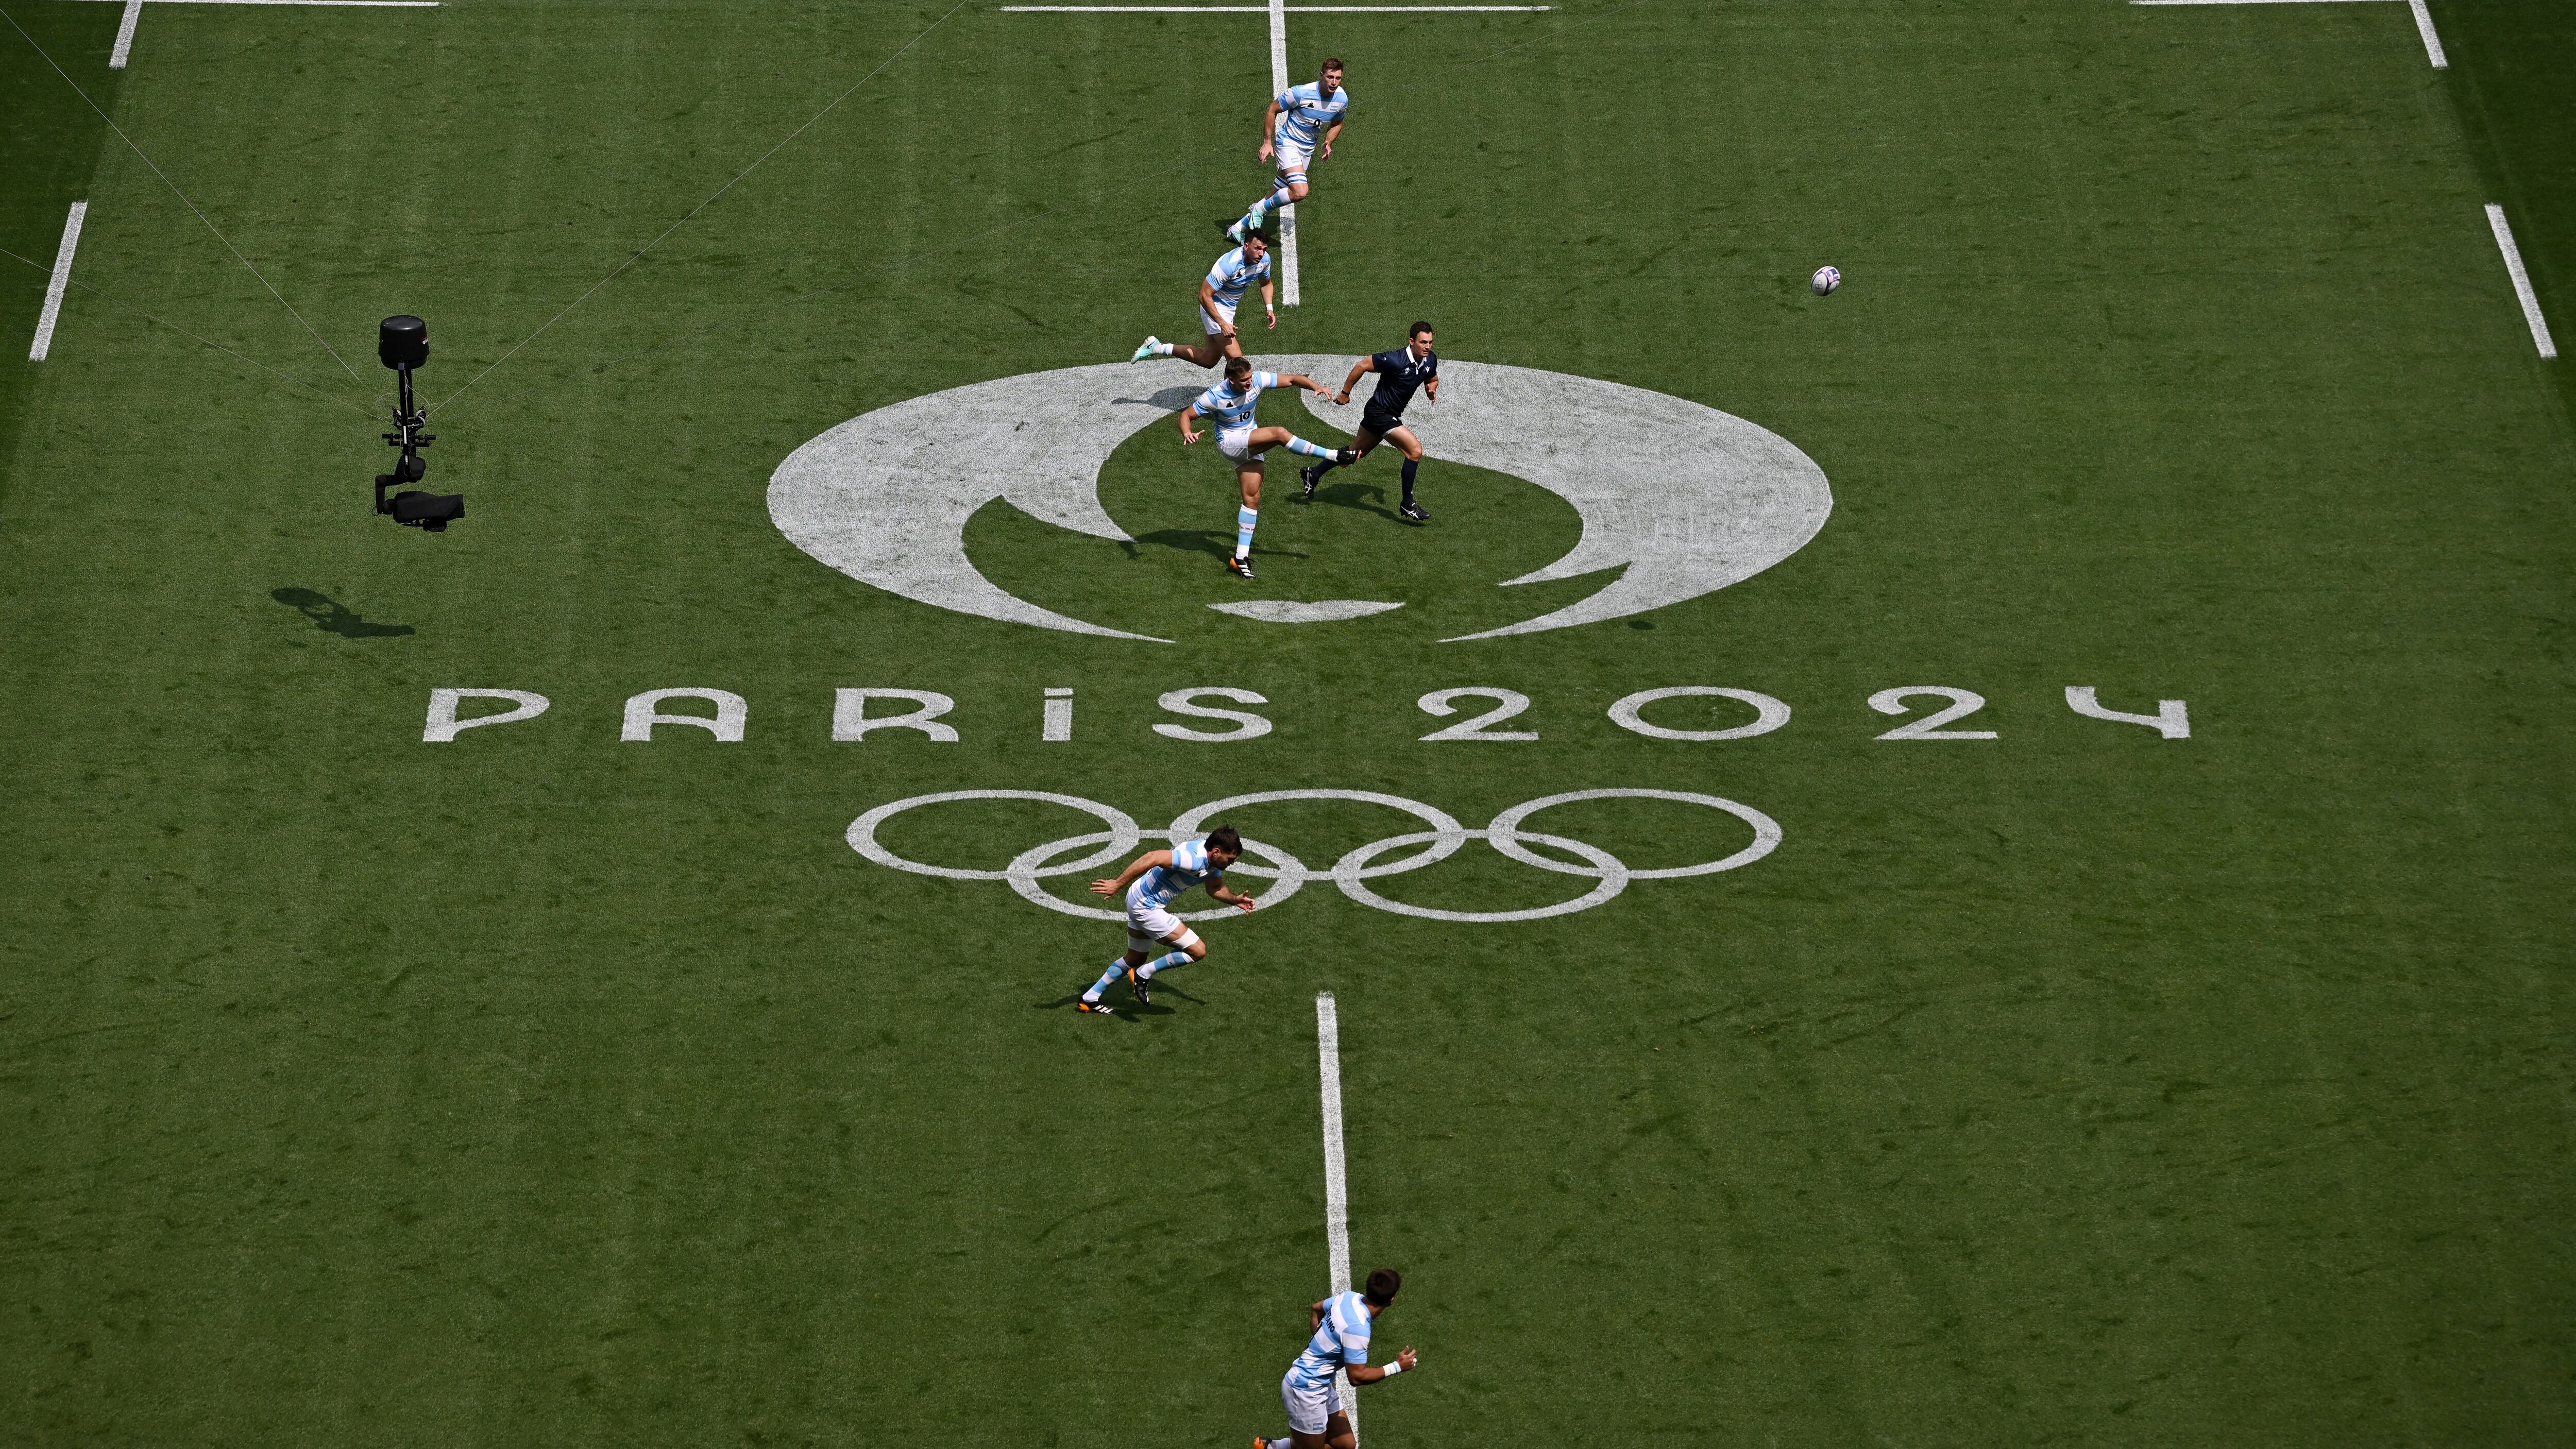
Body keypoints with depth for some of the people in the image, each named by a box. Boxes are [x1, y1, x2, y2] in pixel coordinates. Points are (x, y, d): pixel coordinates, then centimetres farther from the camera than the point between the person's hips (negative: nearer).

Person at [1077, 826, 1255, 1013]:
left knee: (1135, 959, 27)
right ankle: (1142, 975, 3)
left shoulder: (1213, 859, 1)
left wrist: (1235, 899, 1)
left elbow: (1215, 889, 20)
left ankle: (1090, 998, 35)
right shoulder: (1194, 860, -30)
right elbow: (1152, 858, -37)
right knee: (1198, 951, -9)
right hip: (1147, 907, -11)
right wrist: (1117, 884, -37)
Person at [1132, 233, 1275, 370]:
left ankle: (1157, 348, 29)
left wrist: (1269, 309, -2)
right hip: (1214, 307, -8)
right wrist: (1223, 324, -31)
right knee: (1236, 358, -19)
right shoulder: (1228, 265, -33)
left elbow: (1266, 283, 14)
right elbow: (1204, 296, -29)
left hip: (1229, 308, 8)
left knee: (1208, 360, 17)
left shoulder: (1264, 259, -10)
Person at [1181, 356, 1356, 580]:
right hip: (1229, 442, -6)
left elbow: (1291, 379, -6)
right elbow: (1186, 414, -13)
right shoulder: (1215, 396, -21)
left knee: (1253, 498, -2)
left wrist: (1316, 386, -23)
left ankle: (1241, 558, 2)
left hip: (1250, 446, 6)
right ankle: (1335, 455, -23)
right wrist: (1187, 434, -34)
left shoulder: (1257, 380, -12)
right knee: (1279, 434, -26)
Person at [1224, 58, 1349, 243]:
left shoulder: (1342, 98, -6)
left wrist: (1328, 143, -3)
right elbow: (1272, 110, -10)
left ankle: (1240, 227, 29)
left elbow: (1337, 123, 15)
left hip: (1308, 149, 6)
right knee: (1300, 192, -26)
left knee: (1276, 196, 12)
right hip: (1288, 142, -6)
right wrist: (1267, 142, -11)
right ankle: (1260, 208, -2)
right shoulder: (1301, 93, -23)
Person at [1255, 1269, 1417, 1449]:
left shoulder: (1349, 1298, -4)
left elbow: (1316, 1310, 16)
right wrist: (1397, 1367, -17)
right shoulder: (1357, 1329, -30)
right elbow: (1357, 1376, -24)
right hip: (1306, 1391, -9)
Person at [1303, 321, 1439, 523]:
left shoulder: (1431, 360, -4)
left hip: (1391, 415, 8)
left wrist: (1432, 388, -7)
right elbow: (1362, 365, -19)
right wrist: (1345, 393, -10)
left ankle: (1313, 475, 39)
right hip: (1380, 413, -8)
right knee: (1415, 450, -16)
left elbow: (1433, 379, 18)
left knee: (1355, 454, 21)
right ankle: (1407, 506, -5)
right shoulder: (1395, 361, -28)